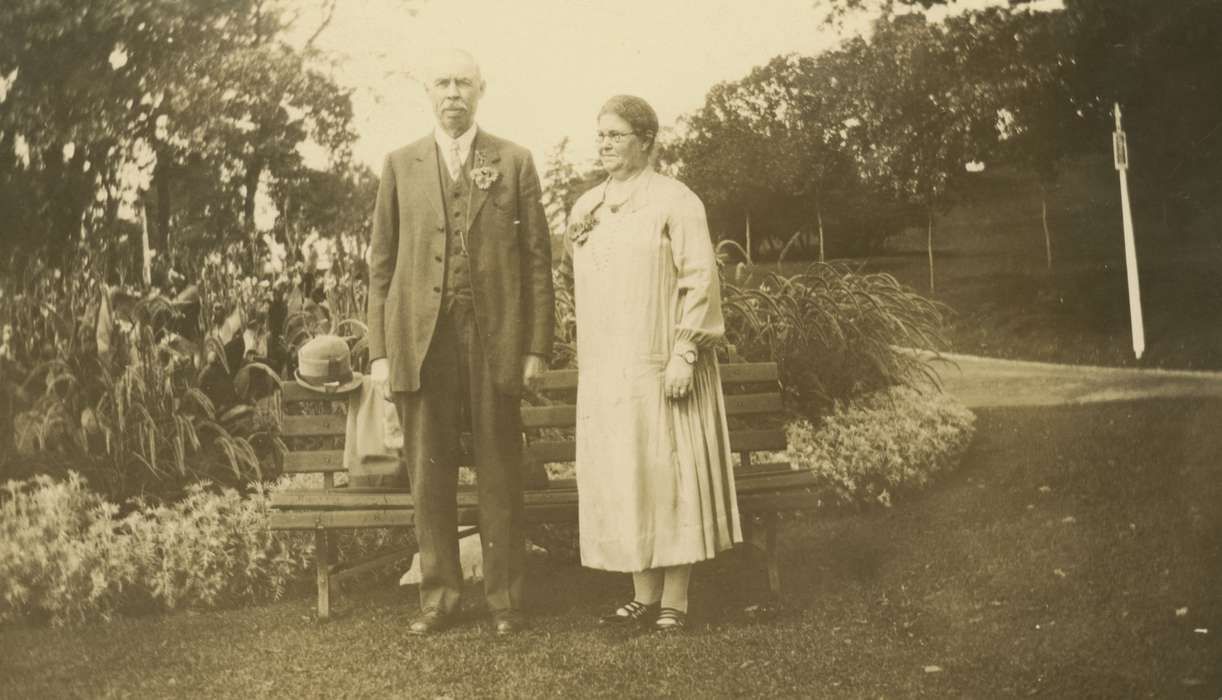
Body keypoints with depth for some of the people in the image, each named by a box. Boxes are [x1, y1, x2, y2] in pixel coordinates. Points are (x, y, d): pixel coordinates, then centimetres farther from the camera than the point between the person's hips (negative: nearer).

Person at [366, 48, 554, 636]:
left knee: (499, 474, 4)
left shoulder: (514, 162, 8)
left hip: (495, 338, -1)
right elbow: (381, 263, 10)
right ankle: (438, 597, 17)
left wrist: (538, 346, -2)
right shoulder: (400, 165, 11)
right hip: (420, 339, 1)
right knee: (429, 474, 5)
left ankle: (505, 598, 15)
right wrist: (379, 350, 3)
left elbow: (538, 257, 5)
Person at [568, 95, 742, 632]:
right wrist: (585, 360, 15)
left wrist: (685, 353, -18)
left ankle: (674, 602, 7)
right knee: (623, 481, 7)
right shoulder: (586, 208, 13)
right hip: (604, 371, 6)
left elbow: (700, 280, -11)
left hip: (657, 366, -6)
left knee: (667, 477, -1)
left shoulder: (674, 201, -6)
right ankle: (644, 595, 16)